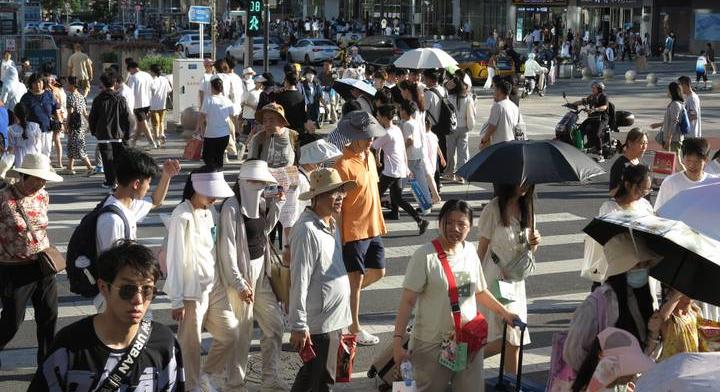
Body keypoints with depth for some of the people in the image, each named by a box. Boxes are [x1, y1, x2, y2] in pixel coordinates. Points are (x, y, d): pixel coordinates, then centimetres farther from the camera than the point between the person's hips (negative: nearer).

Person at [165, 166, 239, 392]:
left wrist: (220, 280, 16)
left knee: (230, 334, 12)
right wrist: (176, 300, -15)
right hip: (192, 291, -8)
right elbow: (175, 260, -17)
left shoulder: (210, 211, 6)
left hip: (214, 287, 8)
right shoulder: (182, 217, -18)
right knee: (191, 345, 4)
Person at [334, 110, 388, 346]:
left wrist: (380, 222, 19)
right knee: (356, 278, 2)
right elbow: (336, 204, -18)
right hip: (353, 231, -8)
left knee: (378, 272, 15)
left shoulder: (369, 157, 7)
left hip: (373, 228, 8)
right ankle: (355, 329, 13)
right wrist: (338, 236, -17)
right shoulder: (344, 165, -19)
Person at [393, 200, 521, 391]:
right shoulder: (424, 256, -13)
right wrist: (398, 339, -18)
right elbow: (408, 301, -13)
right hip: (432, 345, -5)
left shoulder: (470, 251, 6)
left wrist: (503, 312, 20)